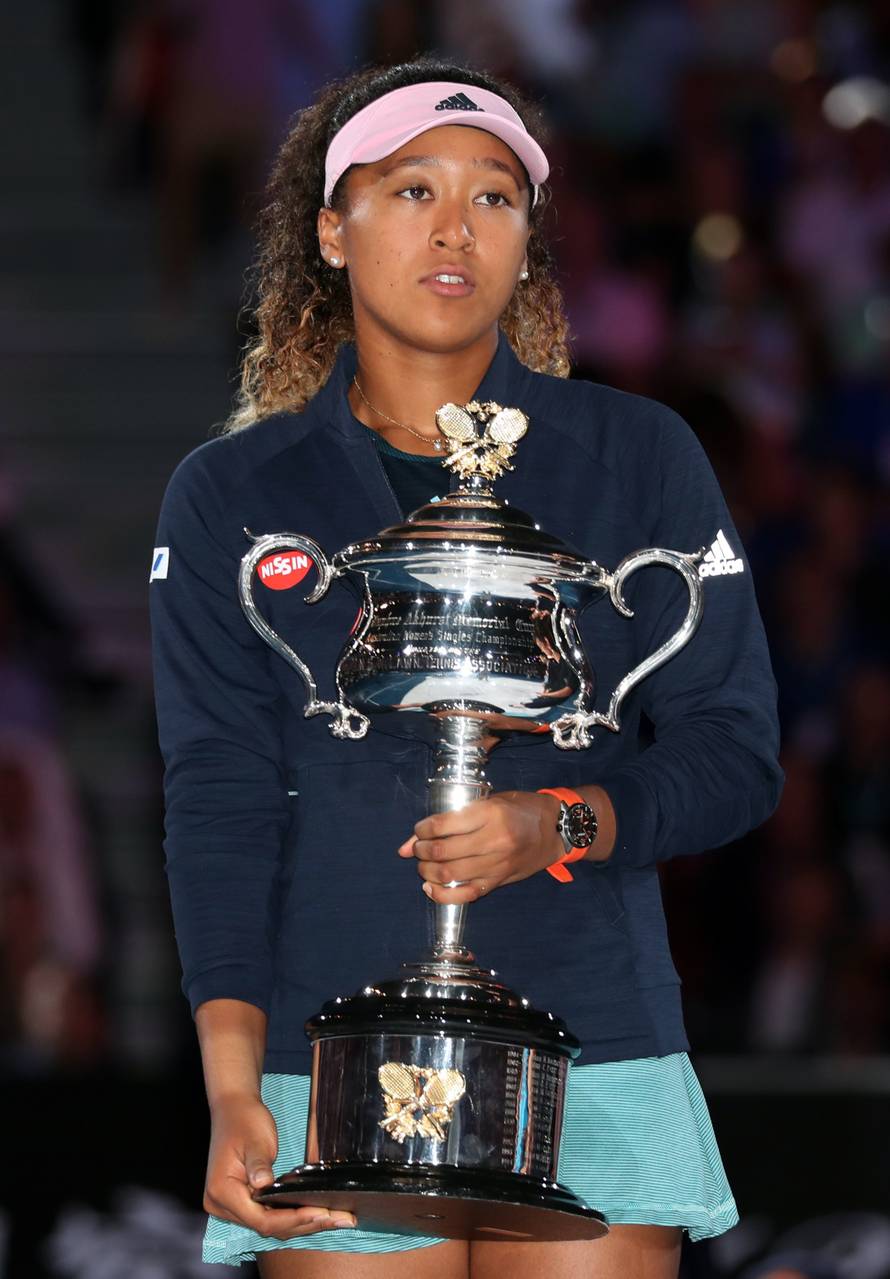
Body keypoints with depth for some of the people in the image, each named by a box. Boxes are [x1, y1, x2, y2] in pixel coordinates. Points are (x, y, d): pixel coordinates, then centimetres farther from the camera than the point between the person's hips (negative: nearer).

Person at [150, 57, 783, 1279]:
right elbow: (218, 798, 1)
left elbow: (735, 752, 7)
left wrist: (555, 827, -13)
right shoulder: (232, 493, 8)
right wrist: (231, 1087, -12)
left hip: (595, 1055, 0)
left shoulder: (637, 457, 9)